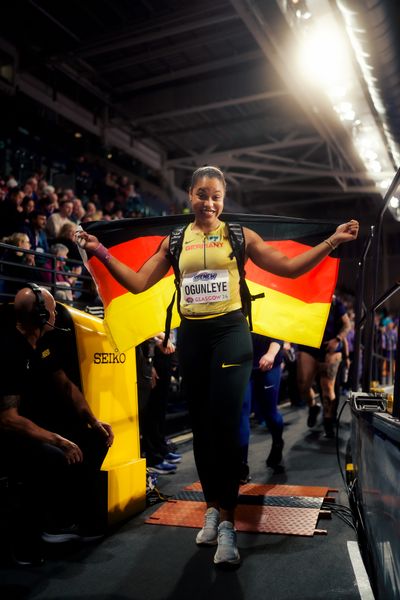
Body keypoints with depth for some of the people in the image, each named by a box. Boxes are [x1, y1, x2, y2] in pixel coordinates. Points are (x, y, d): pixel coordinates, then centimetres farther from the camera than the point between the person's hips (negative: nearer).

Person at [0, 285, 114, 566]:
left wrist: (94, 421, 0)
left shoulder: (44, 341, 3)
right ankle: (27, 540, -9)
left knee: (95, 439, 2)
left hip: (36, 424, 9)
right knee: (55, 459, -33)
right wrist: (59, 440, -32)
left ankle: (70, 518, 9)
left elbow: (65, 385, 10)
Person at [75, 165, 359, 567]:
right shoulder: (175, 242, 10)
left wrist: (332, 241, -7)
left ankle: (226, 520, 1)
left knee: (224, 426, -10)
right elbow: (138, 283, 7)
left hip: (230, 333, -3)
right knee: (201, 427, 9)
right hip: (191, 337, 3)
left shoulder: (238, 235, 3)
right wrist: (100, 253, 1)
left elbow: (290, 268, 2)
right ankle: (213, 508, 25)